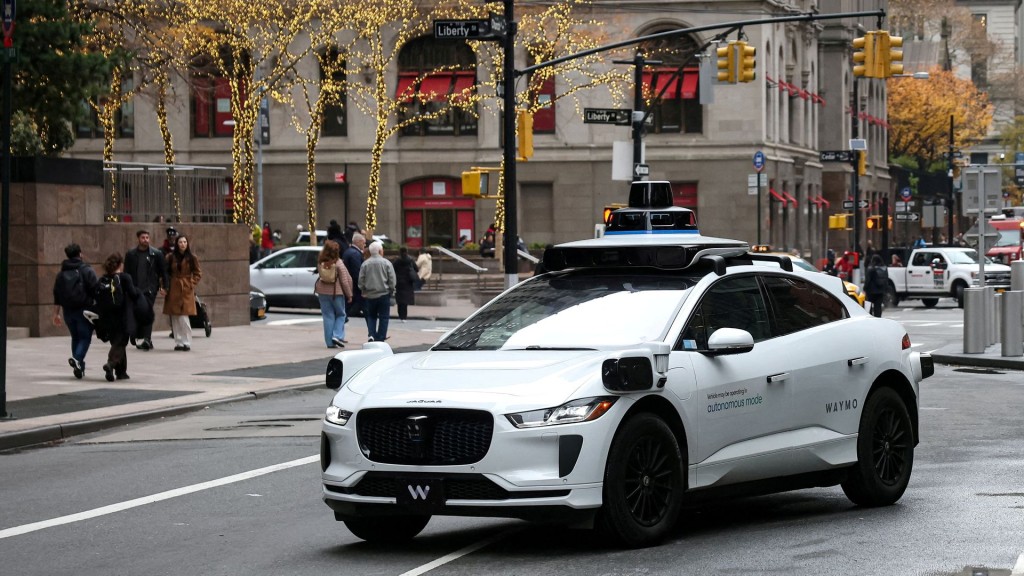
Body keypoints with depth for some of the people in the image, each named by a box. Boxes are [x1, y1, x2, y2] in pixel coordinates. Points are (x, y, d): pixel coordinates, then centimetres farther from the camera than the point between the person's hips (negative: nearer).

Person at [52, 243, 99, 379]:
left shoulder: (61, 273, 11)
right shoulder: (87, 271, -5)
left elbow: (57, 295, 12)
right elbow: (95, 291, -12)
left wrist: (56, 314, 16)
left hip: (68, 311, 5)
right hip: (84, 310, -5)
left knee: (75, 337, 17)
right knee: (85, 337, -1)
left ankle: (78, 366, 16)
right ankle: (78, 359, -25)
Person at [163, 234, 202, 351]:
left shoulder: (192, 258, 2)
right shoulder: (171, 258, 5)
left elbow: (198, 273, 8)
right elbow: (166, 273, 10)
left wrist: (192, 284, -3)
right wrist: (166, 285, -1)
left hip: (186, 290, -2)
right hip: (173, 290, 2)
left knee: (183, 317, -11)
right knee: (175, 318, 3)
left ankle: (186, 342, -4)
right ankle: (178, 342, 10)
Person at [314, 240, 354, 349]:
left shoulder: (320, 263, -3)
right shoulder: (338, 263, -12)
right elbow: (344, 281, -10)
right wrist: (349, 295, -1)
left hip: (323, 292, 3)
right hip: (337, 292, -3)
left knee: (328, 317, 8)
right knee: (341, 315, 13)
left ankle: (330, 342, 7)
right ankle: (337, 336, -4)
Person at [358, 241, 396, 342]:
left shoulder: (365, 264, -2)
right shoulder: (386, 263, -7)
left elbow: (361, 280, -1)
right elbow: (392, 280, -6)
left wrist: (364, 291, 13)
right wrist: (391, 291, 8)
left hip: (369, 295, 2)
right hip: (384, 294, -2)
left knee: (371, 316, 14)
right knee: (383, 318, 5)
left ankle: (371, 335, -5)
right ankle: (380, 339, 2)